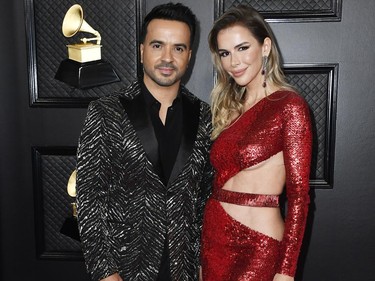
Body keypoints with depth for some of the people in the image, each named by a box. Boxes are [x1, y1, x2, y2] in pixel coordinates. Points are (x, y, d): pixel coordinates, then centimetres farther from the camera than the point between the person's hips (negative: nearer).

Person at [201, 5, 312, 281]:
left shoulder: (290, 106, -11)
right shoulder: (230, 106, 8)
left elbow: (299, 194, -12)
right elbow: (221, 179, 8)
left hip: (258, 243, -6)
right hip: (214, 233, 6)